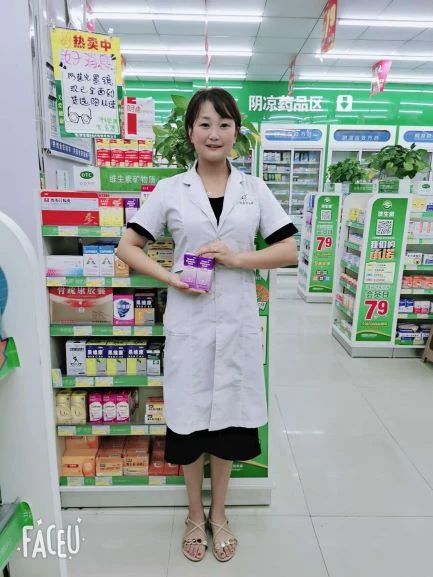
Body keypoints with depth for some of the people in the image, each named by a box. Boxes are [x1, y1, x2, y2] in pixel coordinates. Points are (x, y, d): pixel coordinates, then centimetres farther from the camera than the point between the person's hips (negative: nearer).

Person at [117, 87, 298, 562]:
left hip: (237, 321, 1)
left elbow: (289, 251, 3)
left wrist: (236, 258, -12)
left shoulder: (254, 189, 5)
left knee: (229, 416, 12)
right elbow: (127, 247, 2)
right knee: (189, 416, 11)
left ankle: (218, 513, 38)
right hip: (188, 321, -1)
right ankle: (195, 513, 37)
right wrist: (170, 278, -13)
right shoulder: (169, 189, 1)